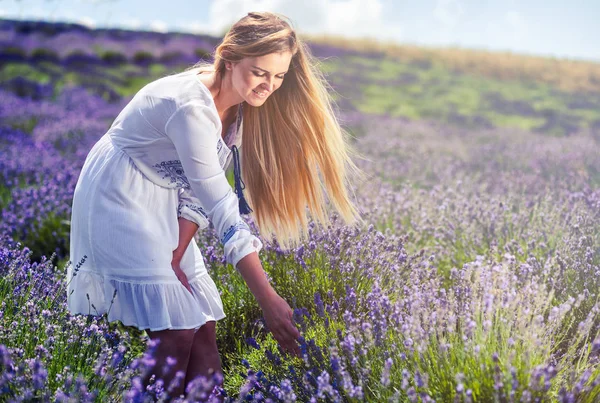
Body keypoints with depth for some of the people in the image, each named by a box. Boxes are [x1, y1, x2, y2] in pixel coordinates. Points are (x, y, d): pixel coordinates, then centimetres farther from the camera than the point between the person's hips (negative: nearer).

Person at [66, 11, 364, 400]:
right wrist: (268, 300, -33)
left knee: (203, 324, 1)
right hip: (118, 201, -8)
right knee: (175, 331, -12)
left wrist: (176, 257, -11)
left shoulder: (241, 105, -4)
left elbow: (202, 185, -1)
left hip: (162, 204, 8)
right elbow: (223, 210, -33)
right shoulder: (192, 106, -30)